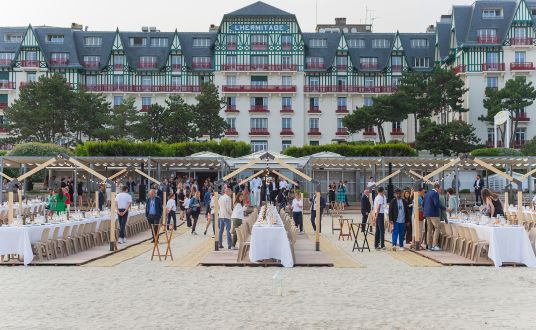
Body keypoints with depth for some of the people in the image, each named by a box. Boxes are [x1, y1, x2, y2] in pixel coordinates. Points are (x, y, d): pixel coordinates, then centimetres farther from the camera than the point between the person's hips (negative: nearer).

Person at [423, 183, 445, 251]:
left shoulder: (427, 193, 15)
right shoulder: (435, 194, -12)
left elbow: (423, 204, 18)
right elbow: (437, 204, -22)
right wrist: (445, 209, -17)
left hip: (427, 214, 9)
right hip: (433, 214, -9)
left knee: (429, 230, 10)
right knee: (437, 227, -6)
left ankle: (429, 246, 11)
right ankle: (434, 245, -12)